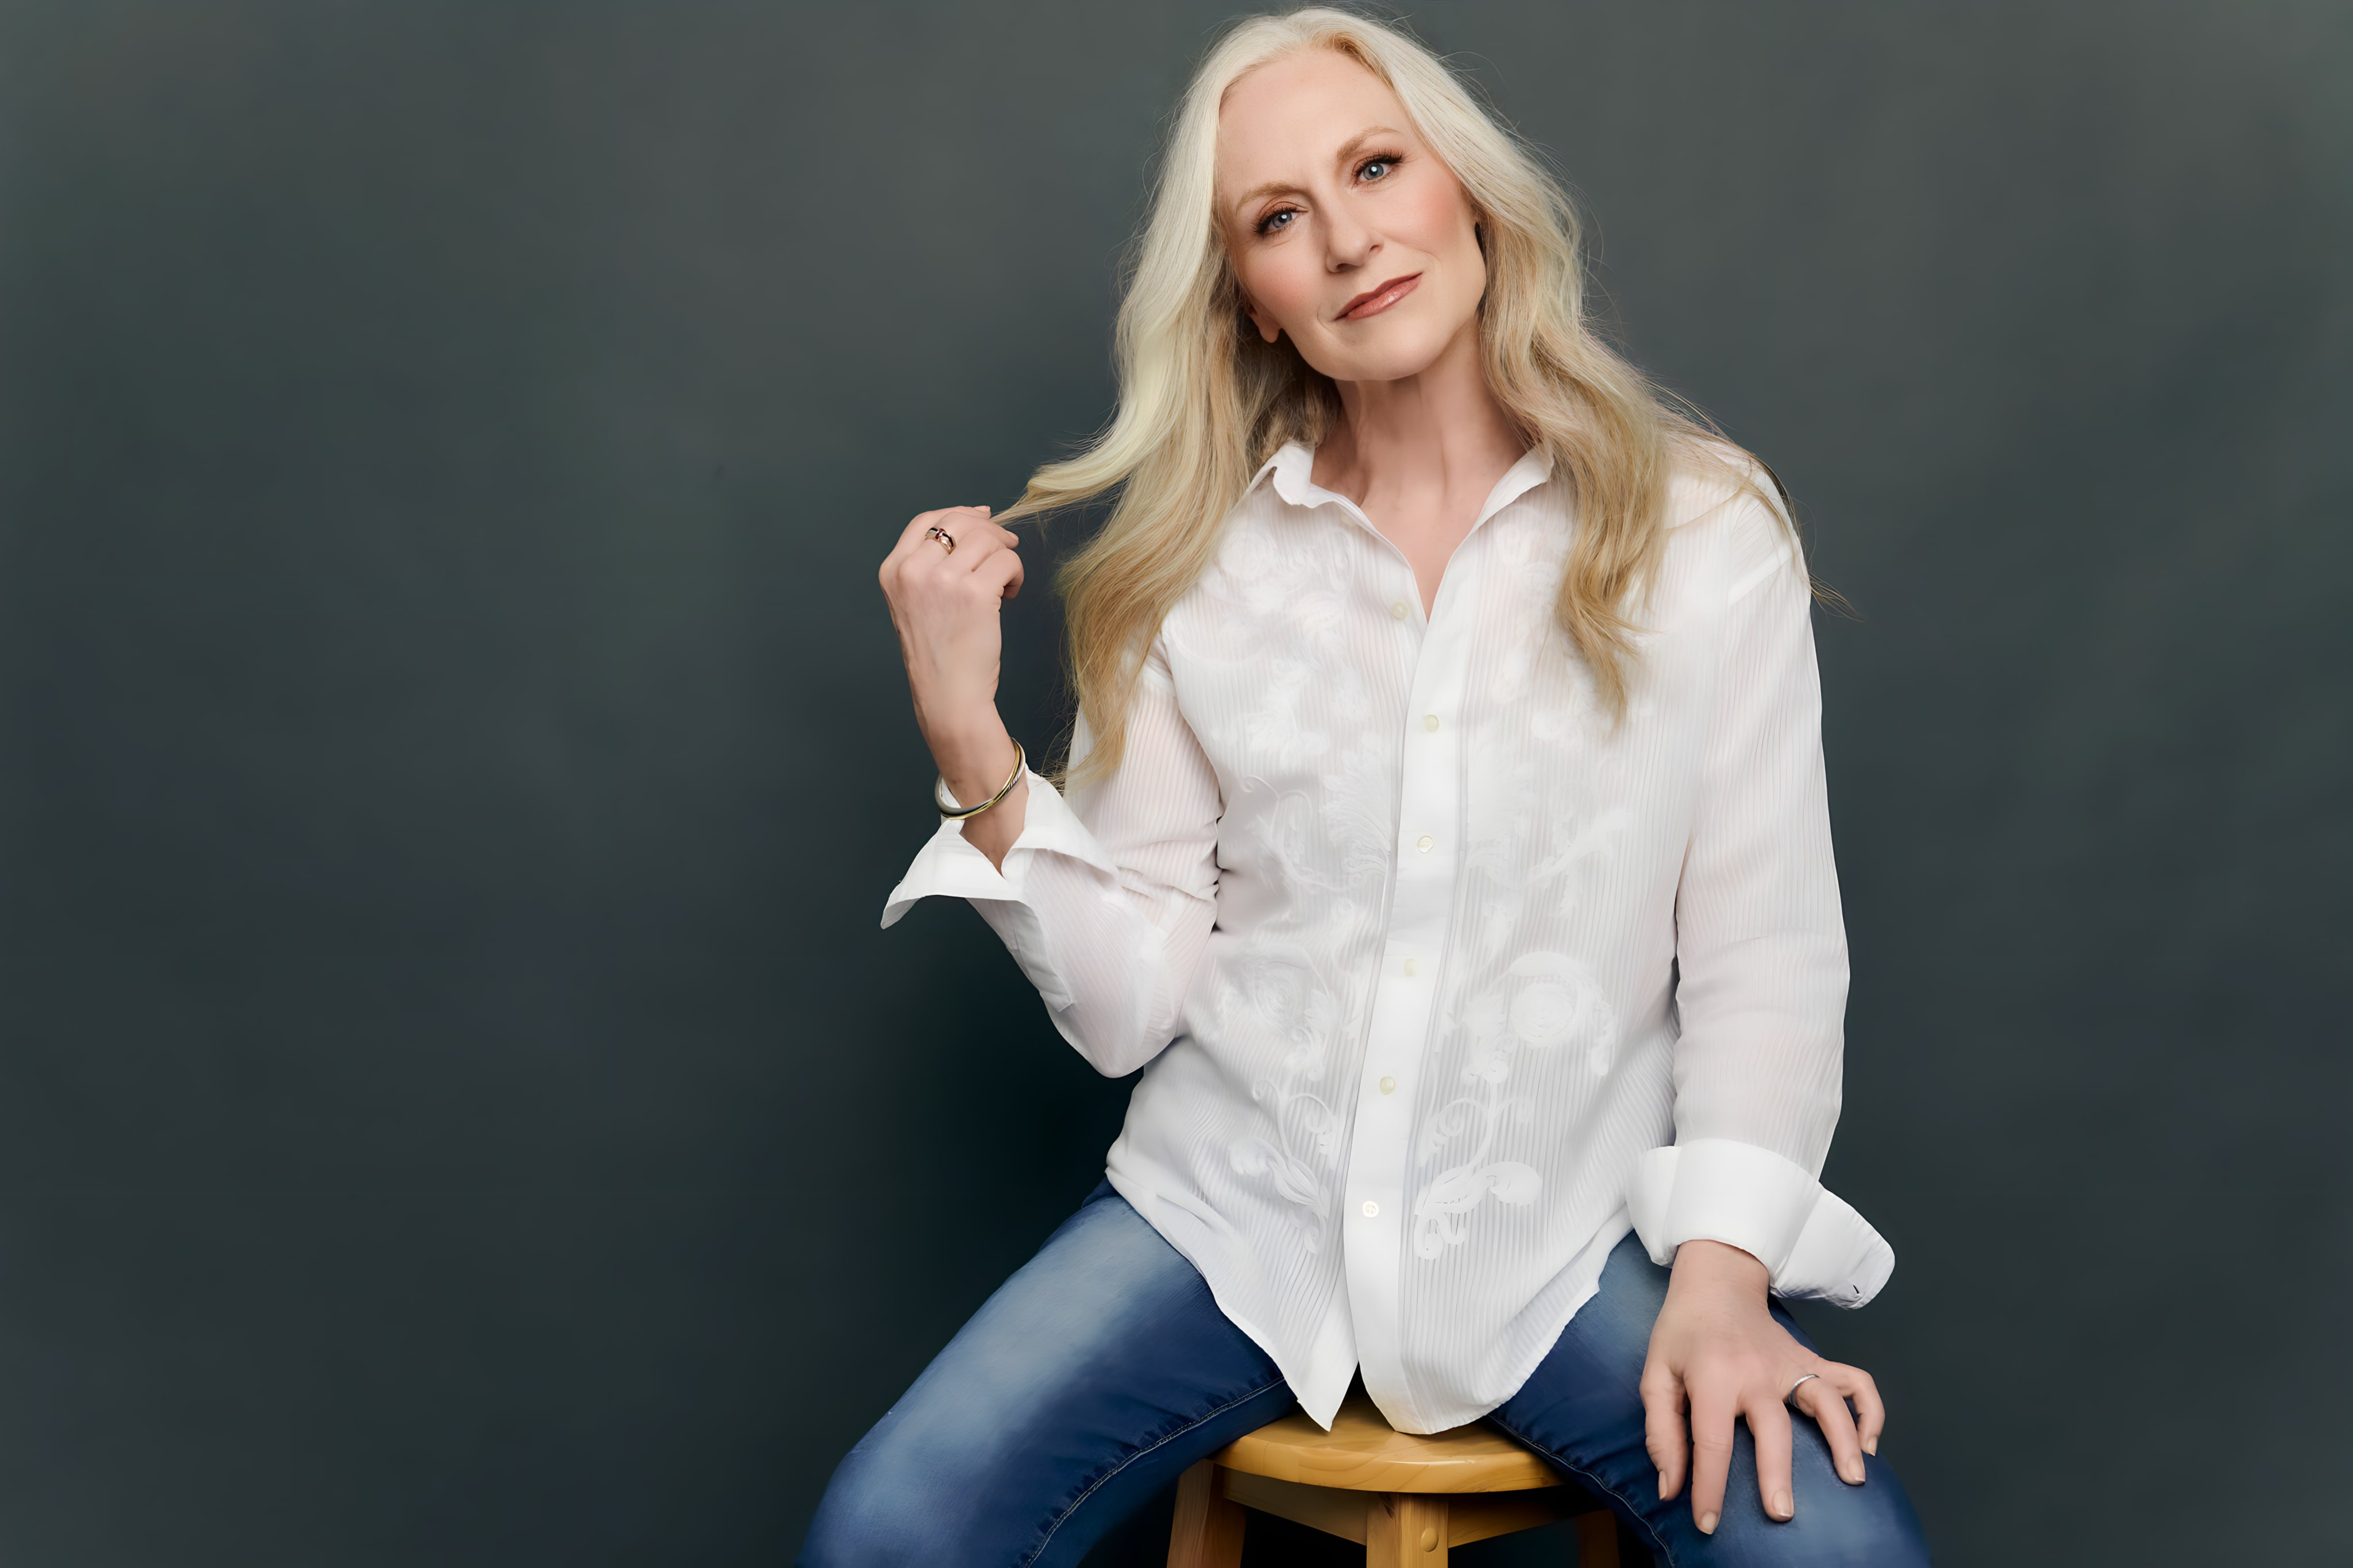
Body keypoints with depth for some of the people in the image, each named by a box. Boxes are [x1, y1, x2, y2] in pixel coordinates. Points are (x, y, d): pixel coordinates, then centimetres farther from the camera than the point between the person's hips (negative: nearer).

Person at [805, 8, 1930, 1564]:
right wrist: (971, 748, -13)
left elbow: (1764, 956, -1)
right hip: (1233, 1208, 1)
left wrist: (1722, 1270, -14)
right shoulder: (1199, 563, 1)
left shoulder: (1703, 531, -2)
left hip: (1566, 1231, 0)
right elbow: (1131, 1001, -2)